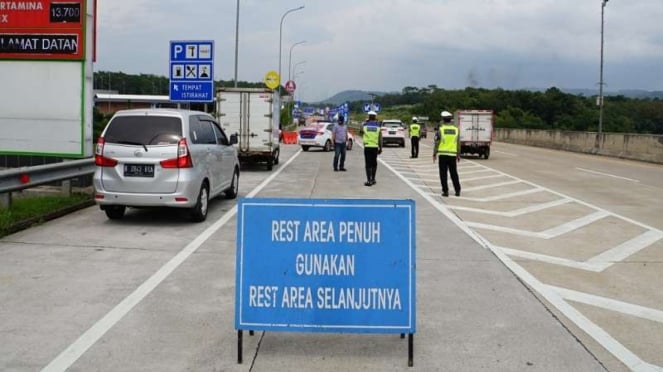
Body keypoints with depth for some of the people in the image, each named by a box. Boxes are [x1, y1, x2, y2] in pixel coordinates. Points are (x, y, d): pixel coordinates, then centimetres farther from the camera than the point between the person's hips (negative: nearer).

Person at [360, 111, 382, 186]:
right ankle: (373, 179, 22)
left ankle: (369, 180, -8)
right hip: (375, 147, 1)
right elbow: (380, 139, 0)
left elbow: (361, 133, 19)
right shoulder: (378, 127, 1)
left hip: (367, 147, -1)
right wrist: (380, 148, 8)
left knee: (368, 164, -2)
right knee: (374, 163, 15)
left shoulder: (365, 126, -1)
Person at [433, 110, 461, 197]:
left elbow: (436, 143, -7)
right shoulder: (455, 129, 3)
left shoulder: (440, 129, -6)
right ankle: (457, 190, 11)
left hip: (442, 154, -3)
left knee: (443, 174, 3)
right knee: (454, 173, 11)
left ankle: (445, 191, 0)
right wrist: (458, 154, 13)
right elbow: (458, 143, 6)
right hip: (452, 154, 3)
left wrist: (434, 154, 2)